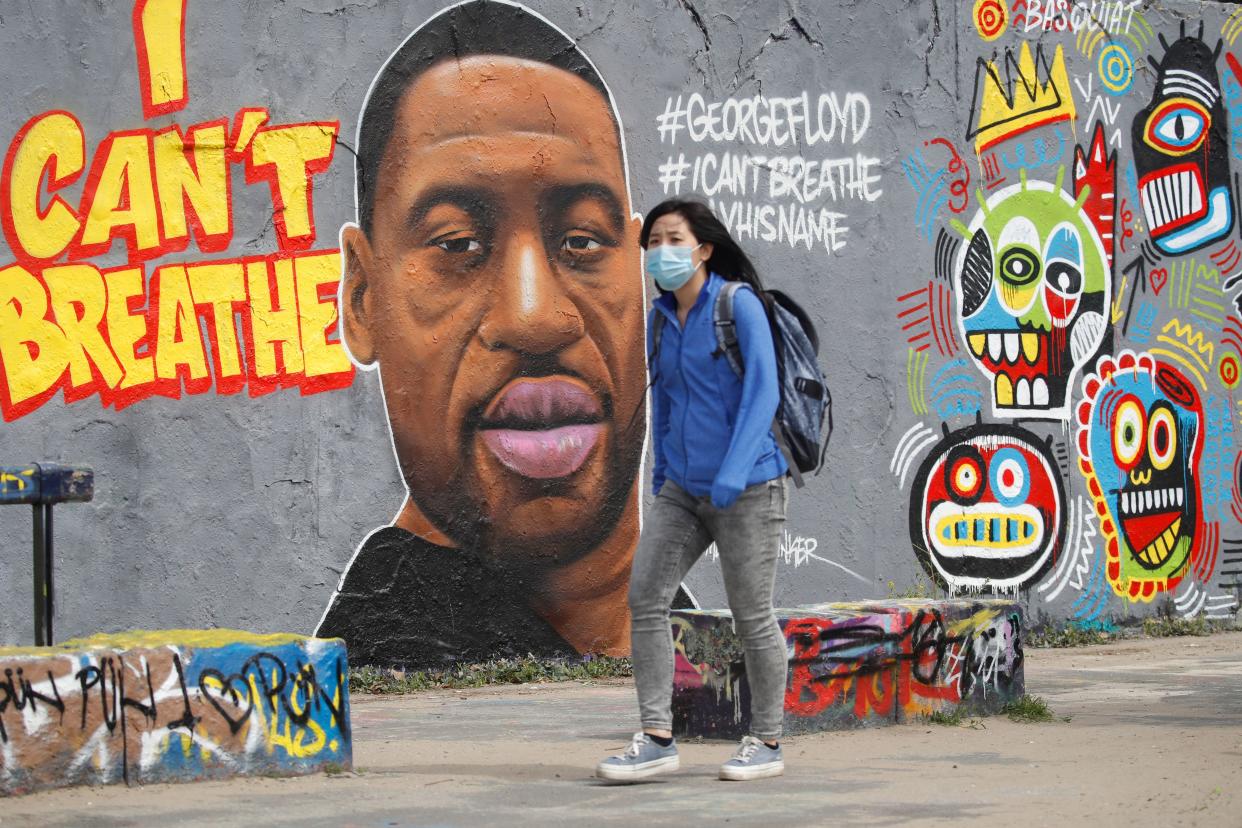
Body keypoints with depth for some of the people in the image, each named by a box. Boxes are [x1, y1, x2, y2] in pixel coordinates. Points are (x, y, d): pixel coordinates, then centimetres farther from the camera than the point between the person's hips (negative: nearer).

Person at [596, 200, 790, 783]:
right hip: (682, 490, 7)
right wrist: (661, 469, 19)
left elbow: (763, 392, -15)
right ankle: (657, 739, -2)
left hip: (747, 488, -7)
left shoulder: (737, 305, -10)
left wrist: (733, 473, -23)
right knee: (644, 597, -4)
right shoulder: (660, 319, 10)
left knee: (751, 615, 0)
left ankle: (767, 742, 13)